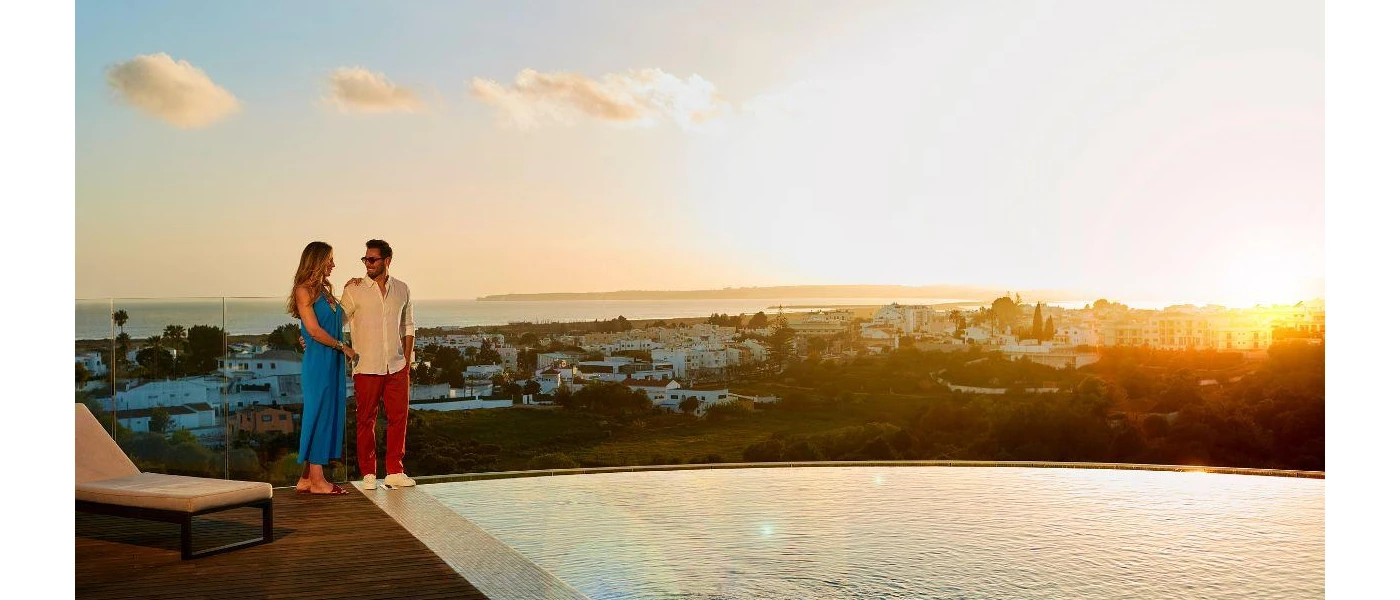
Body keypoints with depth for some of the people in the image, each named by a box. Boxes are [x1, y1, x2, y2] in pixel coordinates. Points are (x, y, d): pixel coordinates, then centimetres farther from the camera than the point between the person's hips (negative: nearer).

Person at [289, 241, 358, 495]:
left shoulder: (325, 290, 17)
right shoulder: (304, 290, -8)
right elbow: (314, 330, -13)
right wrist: (343, 347, -6)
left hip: (332, 362, 8)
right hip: (318, 362, -8)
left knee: (328, 416, 8)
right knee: (319, 415, -5)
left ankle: (306, 479, 14)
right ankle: (317, 481, 1)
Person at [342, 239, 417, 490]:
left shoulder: (402, 289, 8)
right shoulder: (354, 289, -2)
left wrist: (407, 359, 8)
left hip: (397, 366, 3)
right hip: (367, 366, -3)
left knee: (399, 417, 4)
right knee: (366, 420, 3)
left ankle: (394, 472, 14)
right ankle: (368, 474, 13)